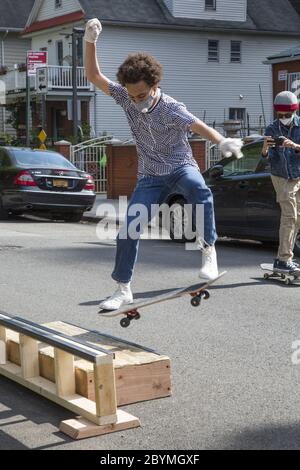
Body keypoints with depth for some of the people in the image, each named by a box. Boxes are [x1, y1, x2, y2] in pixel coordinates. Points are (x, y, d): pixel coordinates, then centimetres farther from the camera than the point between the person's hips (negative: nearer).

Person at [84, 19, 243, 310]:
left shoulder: (171, 109, -20)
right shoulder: (126, 97, -7)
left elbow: (200, 126, -33)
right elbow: (94, 76, -4)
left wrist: (223, 142, -53)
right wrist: (90, 41, -18)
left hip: (181, 167, -4)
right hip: (150, 176, 4)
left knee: (199, 190, -40)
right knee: (128, 230, -5)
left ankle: (208, 251, -28)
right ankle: (123, 290, 10)